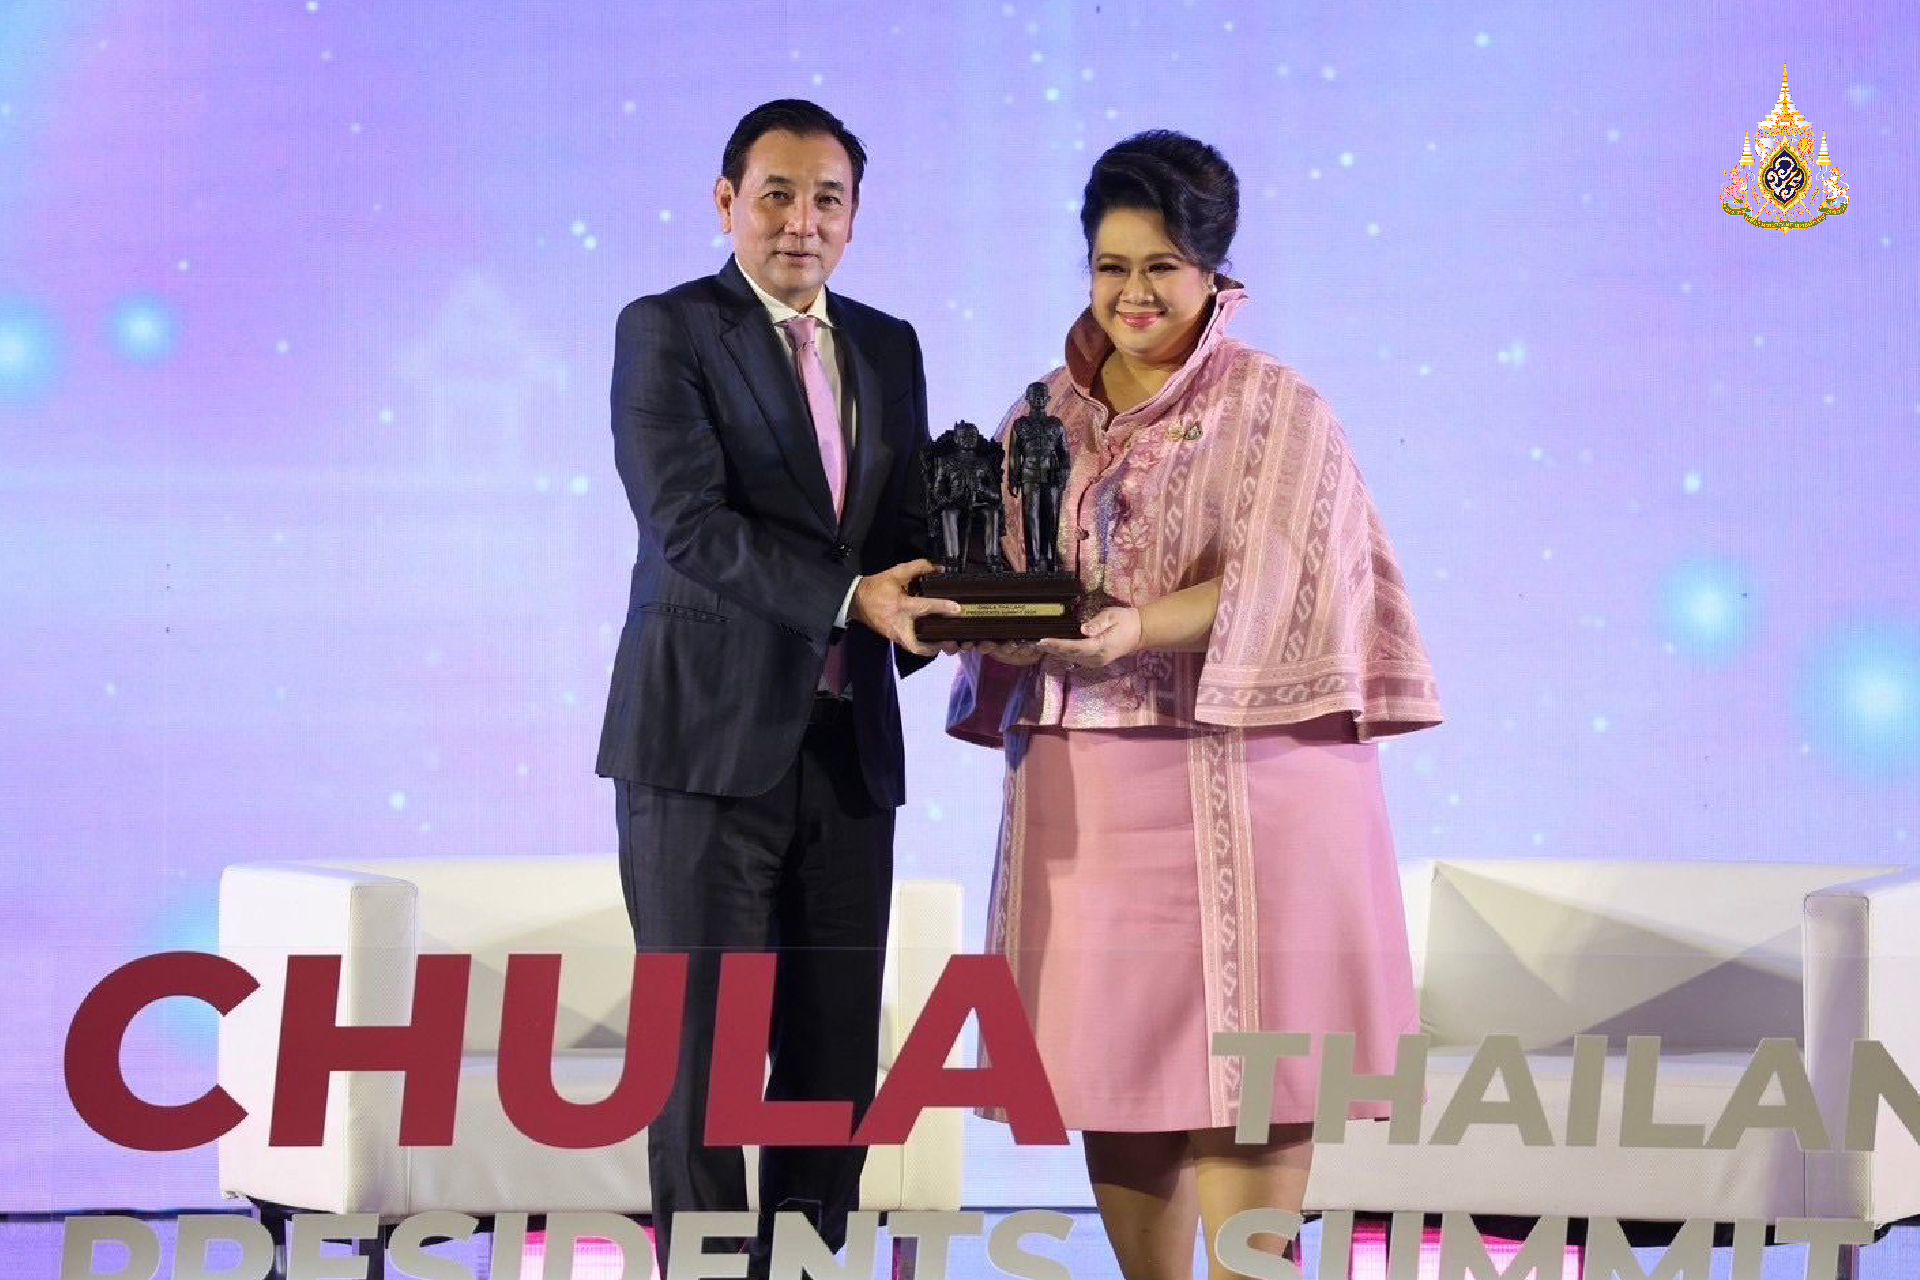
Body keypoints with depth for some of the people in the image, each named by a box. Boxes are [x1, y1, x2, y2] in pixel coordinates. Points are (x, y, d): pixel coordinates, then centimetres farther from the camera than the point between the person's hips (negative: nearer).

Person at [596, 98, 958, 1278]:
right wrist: (850, 595, -25)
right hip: (708, 736, -5)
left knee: (838, 1052, 7)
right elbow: (690, 523, -15)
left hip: (849, 740, 6)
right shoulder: (665, 331, -3)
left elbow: (909, 527, 13)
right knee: (705, 1048, -2)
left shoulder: (889, 347, 15)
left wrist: (931, 605, -10)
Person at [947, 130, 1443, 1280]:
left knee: (1246, 1076, -7)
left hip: (1245, 789, -4)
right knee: (1107, 1071, 4)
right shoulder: (1044, 420, 14)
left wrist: (1137, 631, -26)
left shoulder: (1281, 412, 1)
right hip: (1084, 795, 4)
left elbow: (1265, 585, -11)